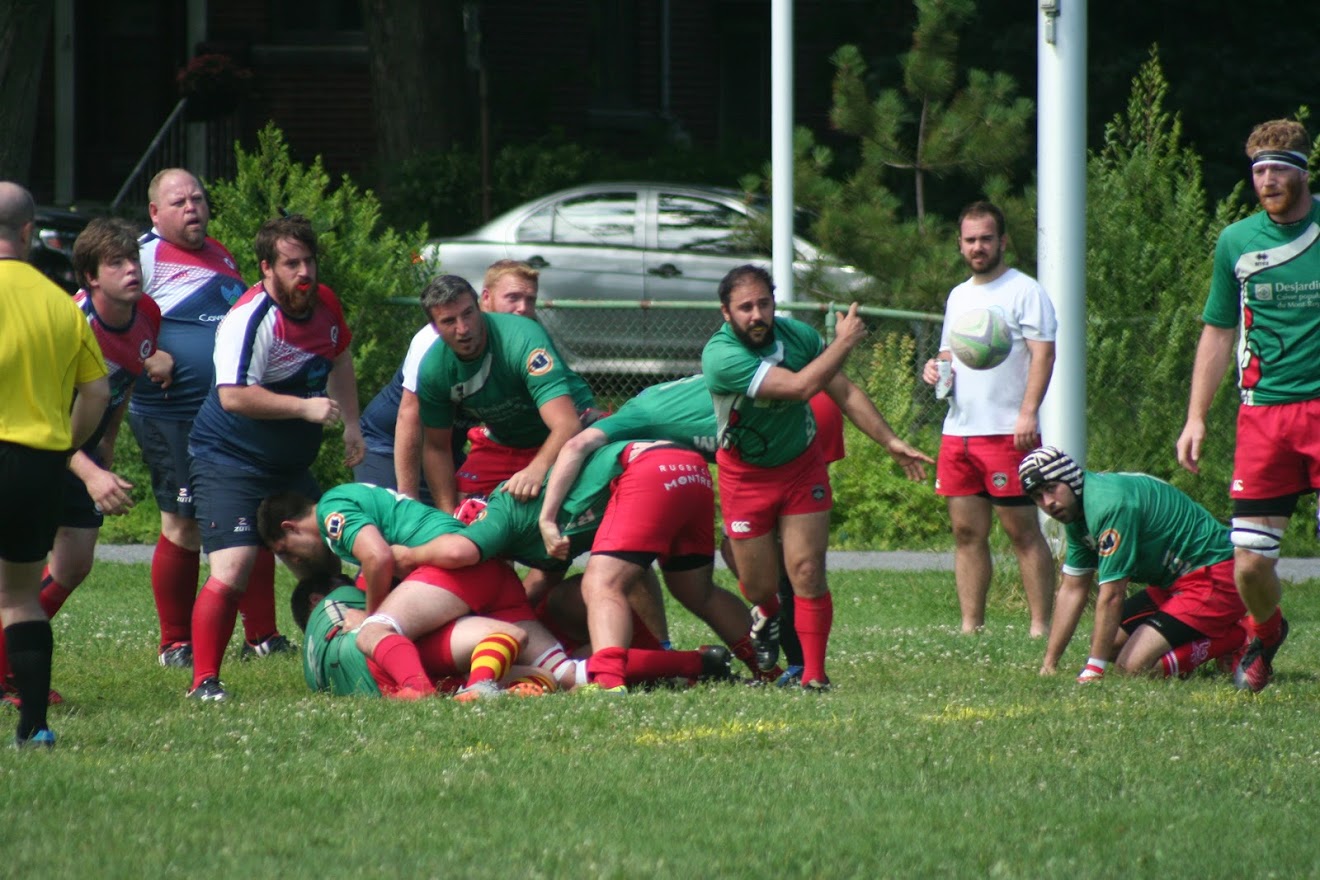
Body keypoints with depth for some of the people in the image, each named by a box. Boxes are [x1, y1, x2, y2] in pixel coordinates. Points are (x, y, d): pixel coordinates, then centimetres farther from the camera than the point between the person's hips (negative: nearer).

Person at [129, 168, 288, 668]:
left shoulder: (221, 256, 18)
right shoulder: (148, 254, -6)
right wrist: (148, 356, -23)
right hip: (173, 417, -7)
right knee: (184, 527, -3)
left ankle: (262, 636, 12)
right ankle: (175, 645, 8)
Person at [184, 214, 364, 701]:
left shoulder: (325, 304, 4)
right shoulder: (250, 319, -22)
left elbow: (339, 360, 25)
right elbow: (234, 396, -32)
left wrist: (351, 425, 17)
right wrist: (306, 408, -29)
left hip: (290, 467, 8)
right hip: (230, 464, -8)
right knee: (232, 568, -20)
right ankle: (204, 681, -15)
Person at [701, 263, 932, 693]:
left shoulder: (797, 335, -12)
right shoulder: (720, 355, -29)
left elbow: (844, 392, 0)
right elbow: (801, 386, -35)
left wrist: (891, 442, -5)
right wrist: (844, 341, -25)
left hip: (802, 467, 2)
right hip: (745, 475, -2)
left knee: (808, 573, -10)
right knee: (758, 585, 7)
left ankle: (814, 673, -1)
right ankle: (769, 613, 44)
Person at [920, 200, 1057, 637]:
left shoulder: (1024, 291, -3)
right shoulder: (959, 296, 20)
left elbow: (1043, 354, -11)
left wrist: (1028, 412, -21)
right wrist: (936, 367, 6)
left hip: (1007, 433, -7)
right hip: (957, 433, 7)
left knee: (1023, 531, -7)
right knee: (967, 532, 6)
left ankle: (1041, 627, -6)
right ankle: (971, 626, 9)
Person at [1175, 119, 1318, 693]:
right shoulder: (1235, 243, 8)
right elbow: (1217, 333, 16)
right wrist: (1196, 418, 10)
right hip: (1263, 409, 2)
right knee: (1249, 563, -2)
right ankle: (1265, 633, 30)